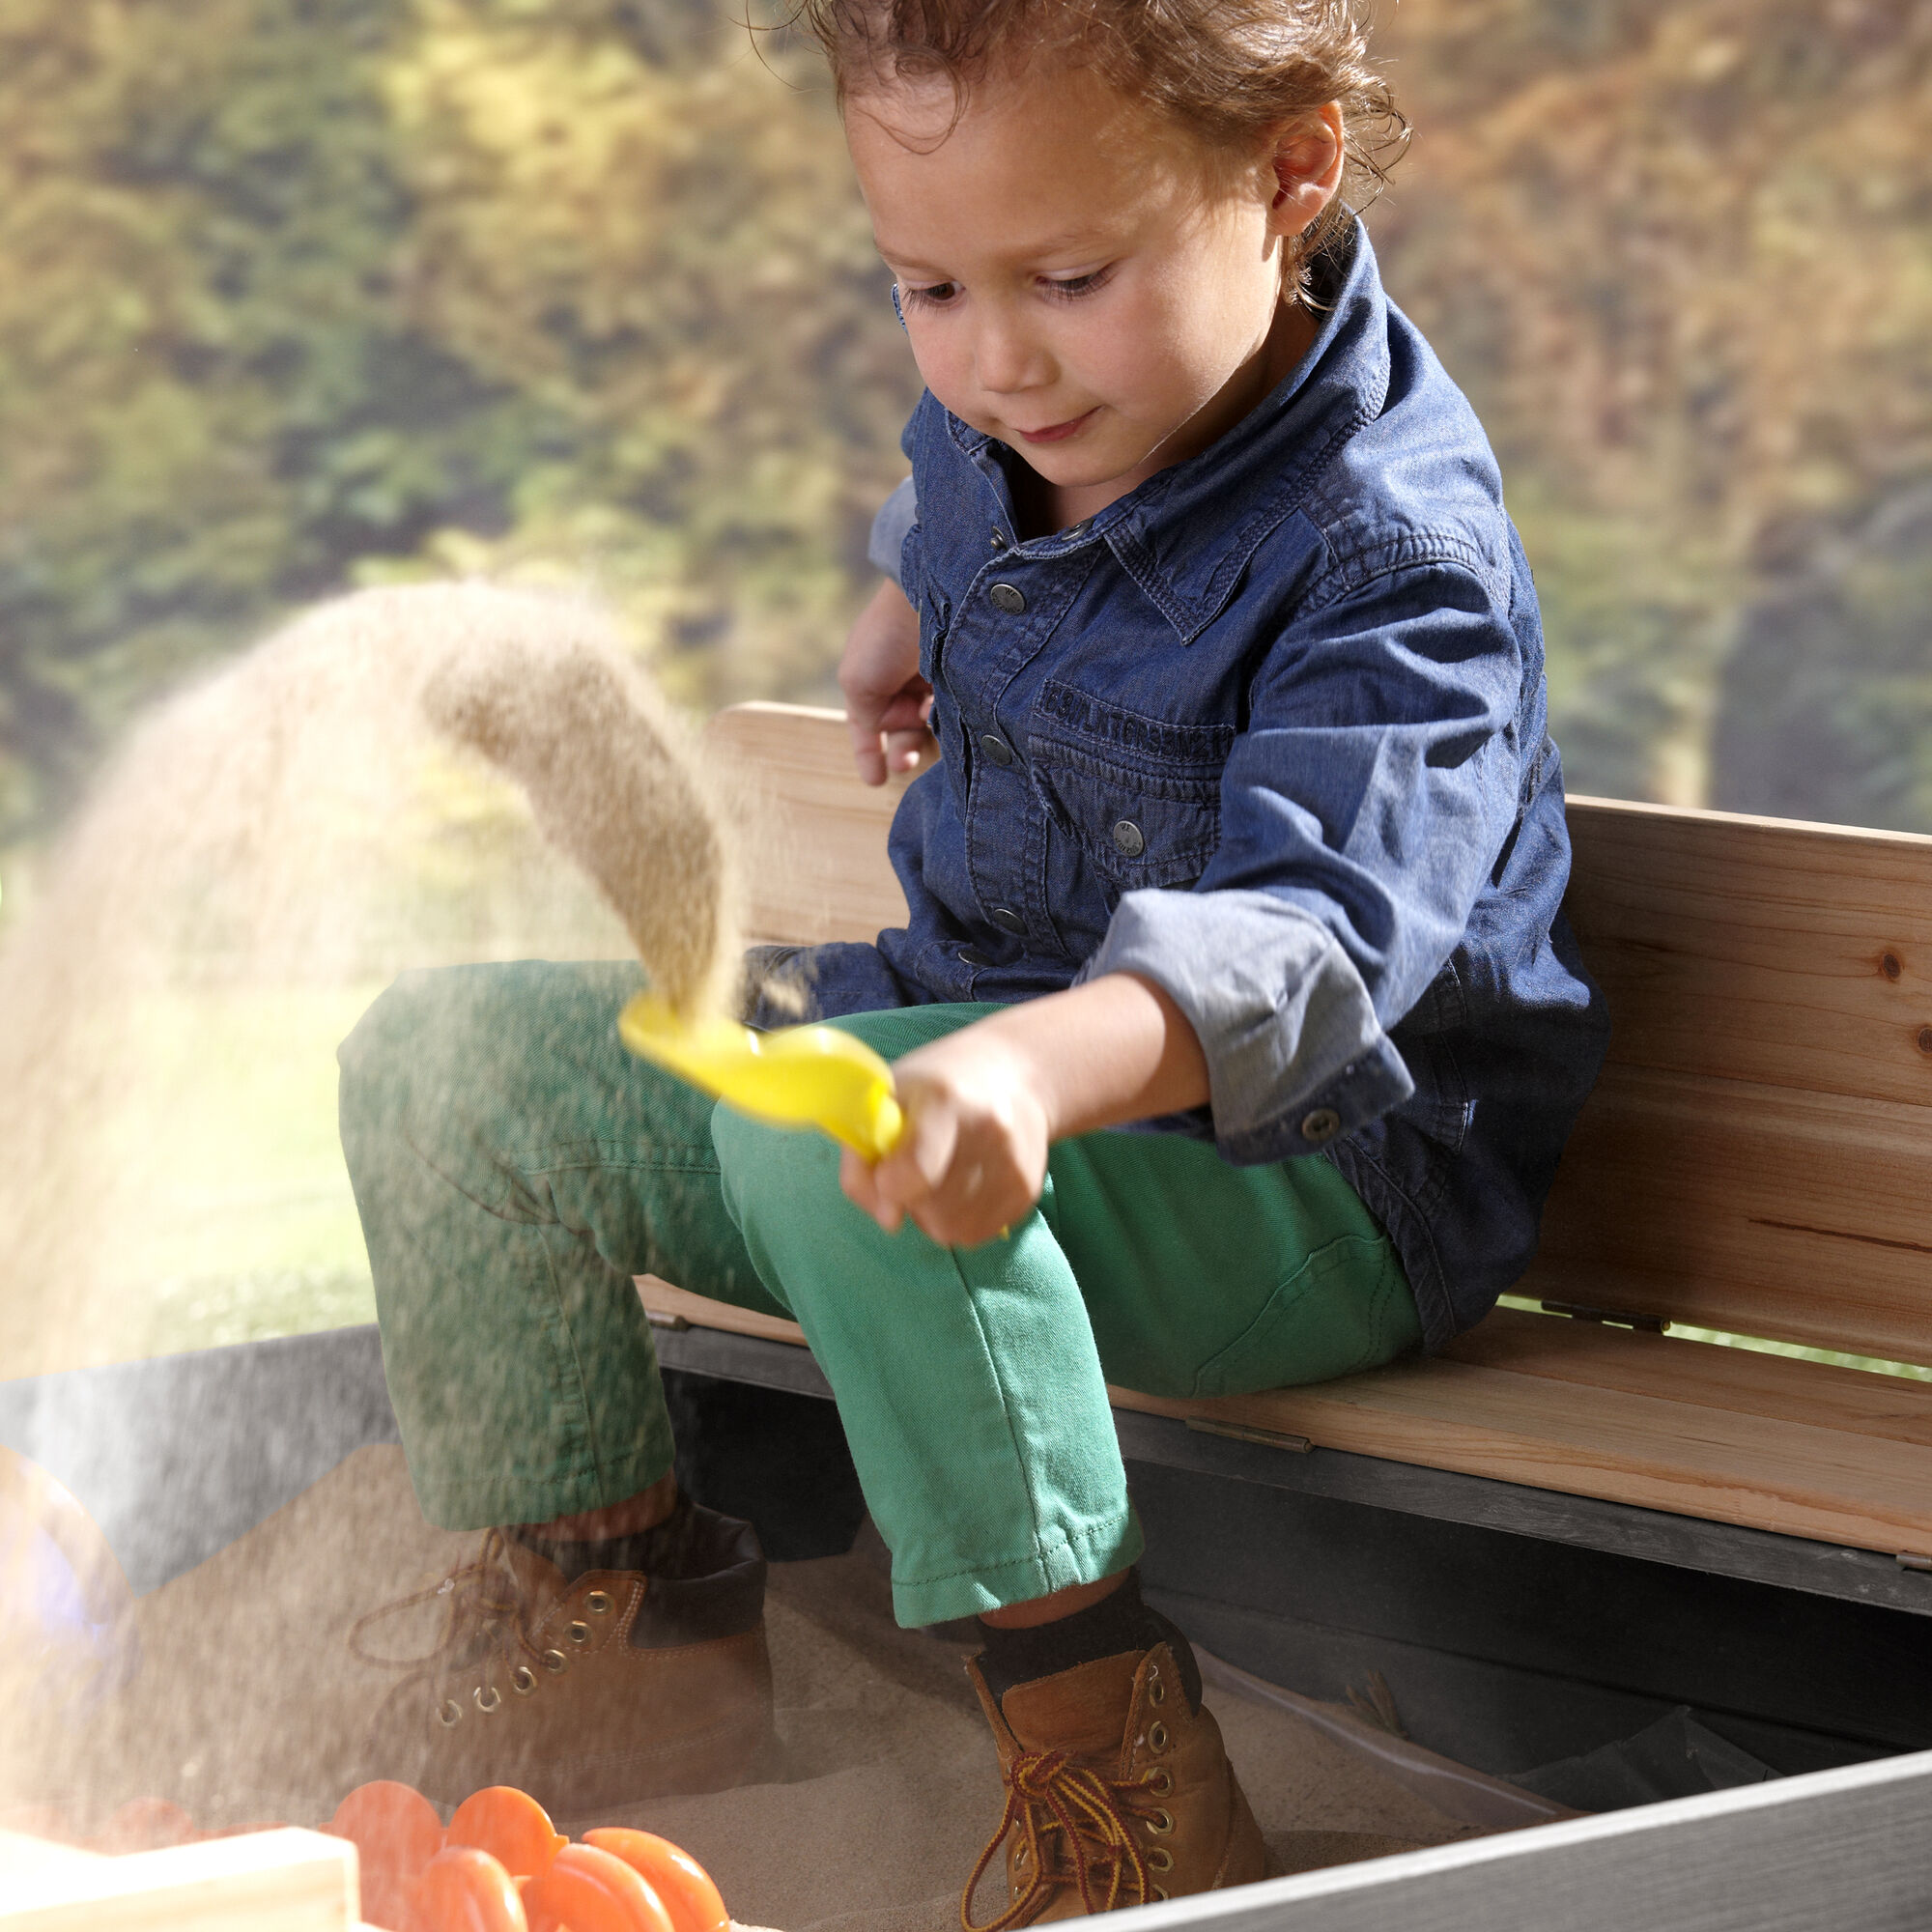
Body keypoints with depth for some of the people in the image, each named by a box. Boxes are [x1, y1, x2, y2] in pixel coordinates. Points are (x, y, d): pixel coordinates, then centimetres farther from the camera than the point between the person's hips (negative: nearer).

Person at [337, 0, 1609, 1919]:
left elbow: (1303, 936, -42)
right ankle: (613, 1615, 15)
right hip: (978, 1028, 9)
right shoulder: (1003, 413, -1)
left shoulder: (1387, 556, -26)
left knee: (821, 1121, -37)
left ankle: (1102, 1746, -31)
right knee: (449, 1054, 2)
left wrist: (1036, 1069, -58)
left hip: (1300, 1178, -9)